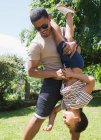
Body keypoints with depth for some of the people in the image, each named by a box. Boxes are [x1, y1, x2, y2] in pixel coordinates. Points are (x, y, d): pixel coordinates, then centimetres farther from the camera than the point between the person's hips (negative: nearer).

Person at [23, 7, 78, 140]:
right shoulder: (36, 44, -14)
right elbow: (31, 71, -13)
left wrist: (74, 44, -18)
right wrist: (55, 73, -24)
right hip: (53, 82, -6)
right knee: (39, 117, -5)